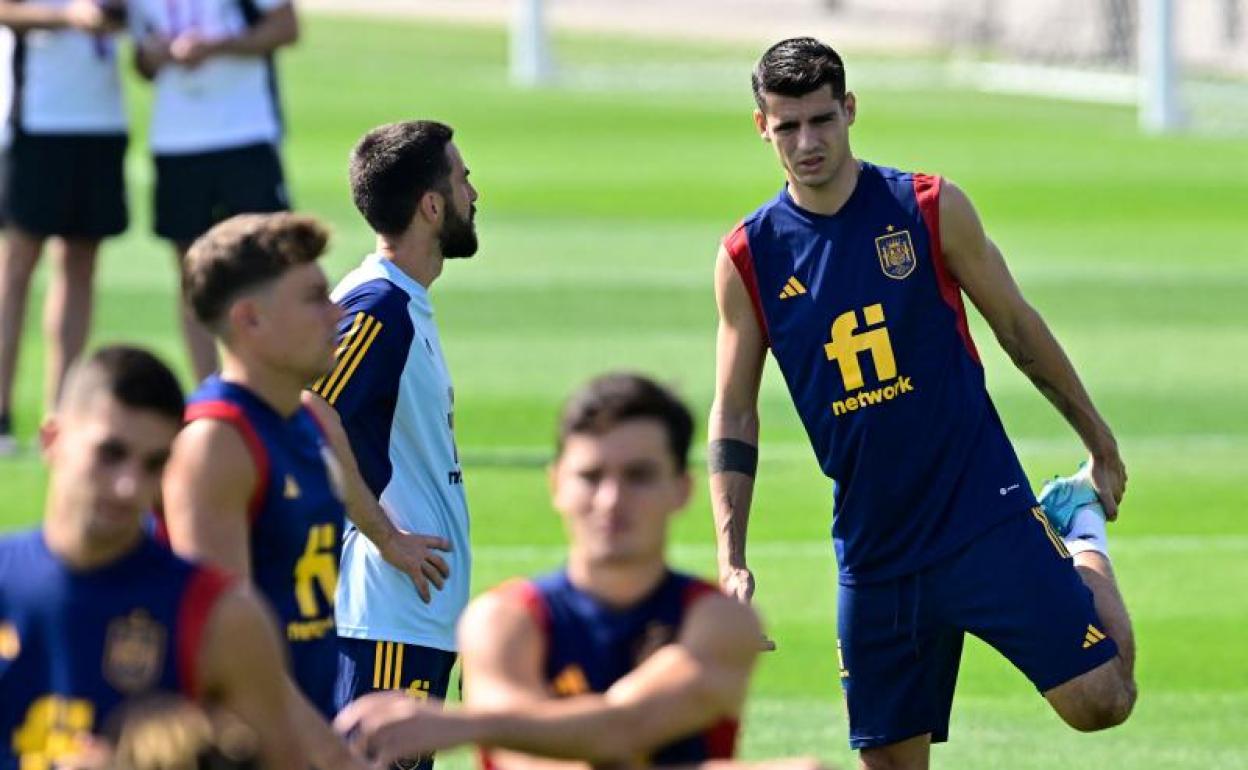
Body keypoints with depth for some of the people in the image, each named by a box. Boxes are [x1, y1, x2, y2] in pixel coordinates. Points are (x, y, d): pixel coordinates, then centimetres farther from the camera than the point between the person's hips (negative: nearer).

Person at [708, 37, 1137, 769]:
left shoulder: (932, 209, -4)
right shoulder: (749, 259, 1)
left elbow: (1019, 328, 8)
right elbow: (734, 418, 7)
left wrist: (1103, 447, 15)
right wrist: (732, 557, -2)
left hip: (985, 514, -2)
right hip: (873, 555, 2)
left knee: (1100, 701, -8)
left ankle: (1083, 530, 21)